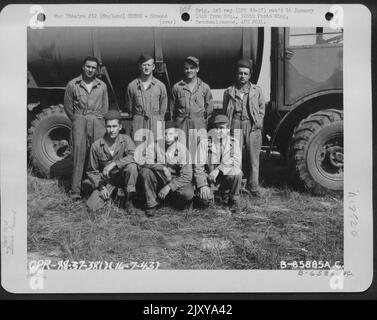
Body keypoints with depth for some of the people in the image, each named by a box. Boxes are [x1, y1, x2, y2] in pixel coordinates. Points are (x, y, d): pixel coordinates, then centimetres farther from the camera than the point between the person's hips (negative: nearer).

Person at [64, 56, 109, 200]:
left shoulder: (102, 86, 8)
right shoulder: (72, 85, 3)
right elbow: (68, 107, 11)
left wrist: (99, 121, 10)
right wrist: (76, 121, 11)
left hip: (97, 123, 2)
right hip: (79, 121, -1)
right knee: (79, 154, -7)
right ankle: (76, 190, -5)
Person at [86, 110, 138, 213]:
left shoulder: (126, 140, -11)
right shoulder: (96, 146, -10)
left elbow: (134, 156, -30)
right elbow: (92, 171, 0)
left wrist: (114, 163, -37)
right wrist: (101, 187, -13)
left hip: (123, 176, 0)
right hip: (106, 180, 1)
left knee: (131, 166, -33)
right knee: (92, 206, -18)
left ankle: (129, 201, -14)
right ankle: (109, 195, 16)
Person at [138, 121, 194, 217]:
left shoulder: (182, 149, -12)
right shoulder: (156, 146, -6)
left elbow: (187, 176, -16)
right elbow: (147, 163, -19)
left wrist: (168, 187, -24)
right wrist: (163, 168, -35)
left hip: (177, 182, -1)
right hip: (159, 180, 1)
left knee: (188, 193, -32)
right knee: (145, 171, -27)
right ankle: (151, 204, -11)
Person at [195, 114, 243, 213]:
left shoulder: (233, 143, -2)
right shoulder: (205, 143, -7)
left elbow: (236, 162, -15)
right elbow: (199, 167, -9)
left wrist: (218, 169, -30)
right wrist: (203, 185, -22)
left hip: (226, 175, 1)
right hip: (208, 177, -1)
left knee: (237, 173, -31)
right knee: (205, 198, -28)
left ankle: (234, 201, -6)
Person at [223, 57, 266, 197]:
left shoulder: (256, 90, 9)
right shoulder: (229, 92, 8)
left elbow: (262, 108, 14)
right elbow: (225, 111, 12)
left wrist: (258, 123, 4)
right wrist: (228, 125, 2)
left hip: (253, 126, 1)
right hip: (236, 125, -1)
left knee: (254, 158, 6)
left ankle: (253, 186, 19)